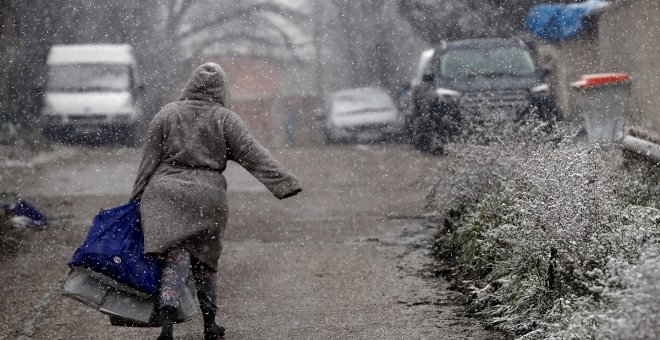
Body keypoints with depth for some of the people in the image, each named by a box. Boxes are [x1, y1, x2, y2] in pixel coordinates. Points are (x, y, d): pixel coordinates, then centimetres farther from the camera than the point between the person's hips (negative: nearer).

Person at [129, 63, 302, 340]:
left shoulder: (167, 114, 7)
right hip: (208, 197, 0)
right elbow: (254, 156, -2)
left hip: (166, 193, 0)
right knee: (205, 260, 14)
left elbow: (149, 159, 8)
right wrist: (286, 183, -3)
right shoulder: (225, 120, 3)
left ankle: (168, 317, -28)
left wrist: (138, 198, 14)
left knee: (175, 259, -7)